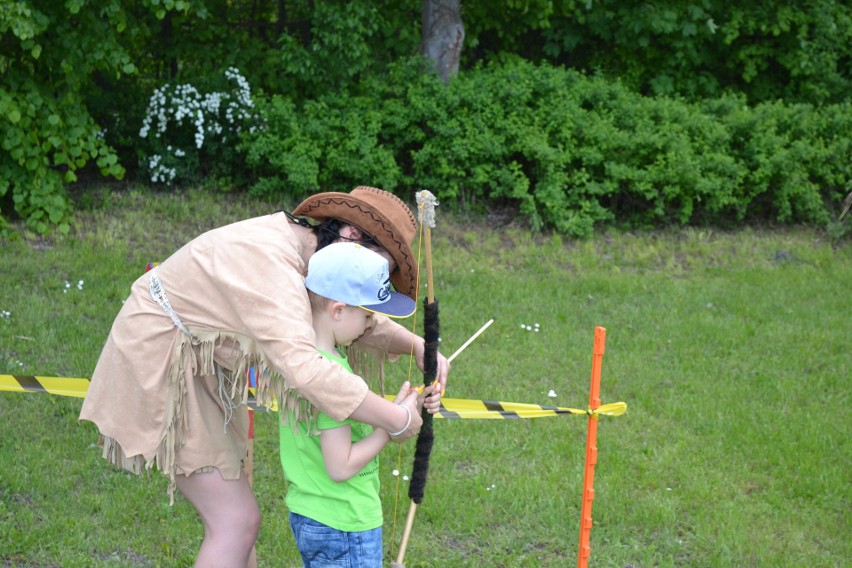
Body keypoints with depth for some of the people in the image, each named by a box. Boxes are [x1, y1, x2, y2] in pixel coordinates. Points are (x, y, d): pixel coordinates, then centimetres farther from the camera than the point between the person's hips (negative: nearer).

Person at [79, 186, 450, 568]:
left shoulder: (296, 244, 0)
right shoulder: (270, 263, -31)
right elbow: (304, 368, -43)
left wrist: (417, 346, -5)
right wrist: (398, 420, -34)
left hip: (199, 370, 10)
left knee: (232, 515, 15)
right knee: (236, 521, -10)